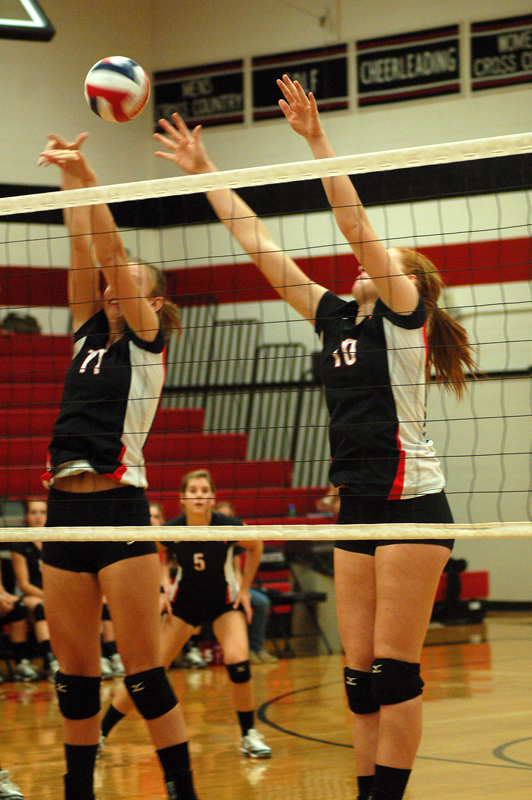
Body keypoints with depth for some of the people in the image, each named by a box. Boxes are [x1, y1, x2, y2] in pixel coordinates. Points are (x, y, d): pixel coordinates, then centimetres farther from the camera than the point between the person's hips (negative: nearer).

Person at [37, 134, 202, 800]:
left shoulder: (148, 340, 2)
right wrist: (68, 178, 0)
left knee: (143, 670, -6)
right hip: (64, 510, 6)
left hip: (118, 508, -6)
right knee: (74, 673, 9)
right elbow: (83, 251, 8)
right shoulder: (90, 333, 17)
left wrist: (88, 176, -11)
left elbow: (112, 252, -7)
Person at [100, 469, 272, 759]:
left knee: (237, 661, -23)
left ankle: (249, 736, -2)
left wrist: (245, 588, -2)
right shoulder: (171, 530, -21)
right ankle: (100, 733, 6)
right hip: (184, 602, 1)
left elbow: (255, 547, 0)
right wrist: (163, 586, -11)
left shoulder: (228, 526, -23)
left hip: (225, 601, 0)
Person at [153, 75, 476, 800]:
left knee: (393, 668, -7)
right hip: (358, 502, 8)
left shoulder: (405, 312, -1)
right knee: (360, 671, 6)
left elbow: (356, 225, -14)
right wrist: (205, 171, 16)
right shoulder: (338, 318, 17)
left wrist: (317, 138, -16)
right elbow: (262, 249, 17)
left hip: (410, 501, -7)